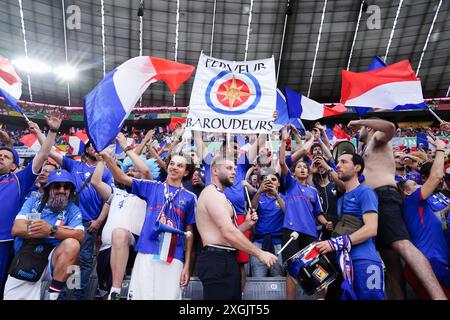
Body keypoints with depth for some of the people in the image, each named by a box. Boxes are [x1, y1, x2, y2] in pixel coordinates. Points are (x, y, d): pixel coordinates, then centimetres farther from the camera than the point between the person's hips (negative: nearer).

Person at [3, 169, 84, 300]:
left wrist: (52, 230, -32)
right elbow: (17, 229, -7)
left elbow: (80, 236, -15)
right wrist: (60, 231, -10)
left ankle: (52, 294, -19)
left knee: (72, 244, -28)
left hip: (52, 262, -1)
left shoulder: (73, 210, 2)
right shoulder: (33, 201, 7)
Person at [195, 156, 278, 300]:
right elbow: (228, 233, -23)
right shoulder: (213, 193, -13)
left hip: (225, 260, 11)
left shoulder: (217, 195, 21)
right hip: (218, 261, -11)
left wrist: (247, 224, 4)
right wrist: (259, 253, -18)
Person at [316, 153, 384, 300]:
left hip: (363, 260, -8)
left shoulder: (365, 192, -5)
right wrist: (327, 244, 5)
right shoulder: (341, 198, 20)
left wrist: (336, 243, -23)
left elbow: (371, 229, -17)